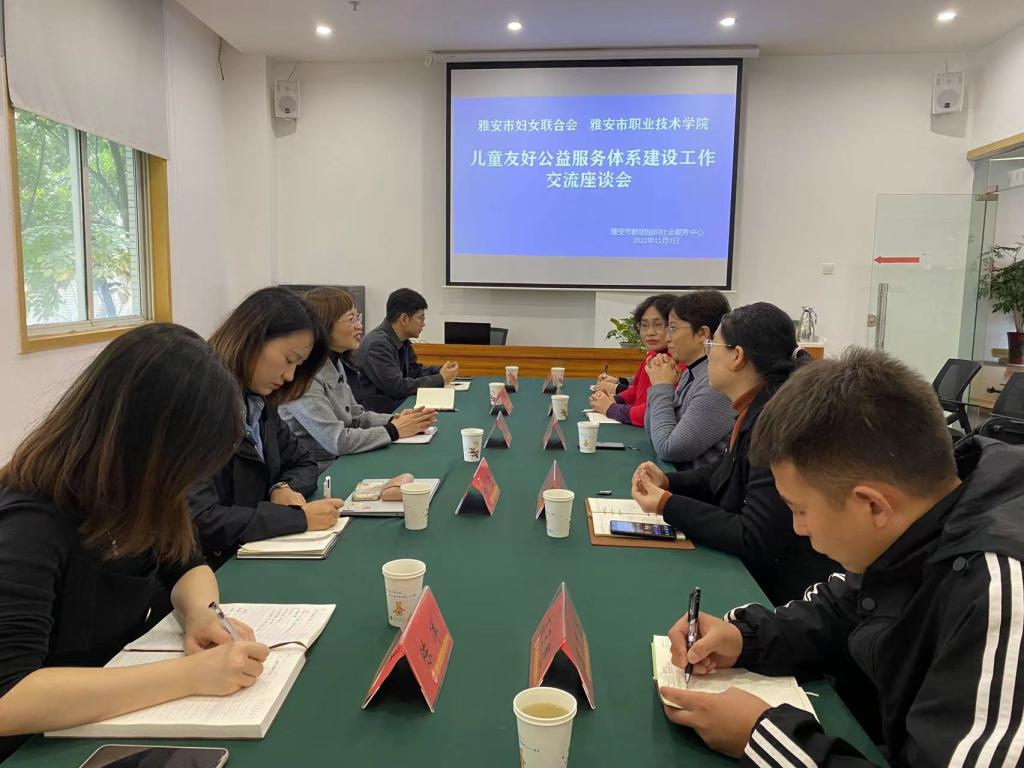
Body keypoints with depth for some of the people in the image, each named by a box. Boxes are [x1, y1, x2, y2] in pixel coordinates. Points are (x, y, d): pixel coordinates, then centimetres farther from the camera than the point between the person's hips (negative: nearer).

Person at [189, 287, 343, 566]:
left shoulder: (259, 402, 5)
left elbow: (302, 464, 16)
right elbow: (199, 520, -26)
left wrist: (285, 489, -6)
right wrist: (299, 517, -21)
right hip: (213, 571, -7)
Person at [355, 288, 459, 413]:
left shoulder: (402, 341, 7)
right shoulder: (377, 344, -20)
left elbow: (413, 370, 21)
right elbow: (397, 388, -23)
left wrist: (440, 371, 3)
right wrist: (440, 380, -16)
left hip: (399, 404, 8)